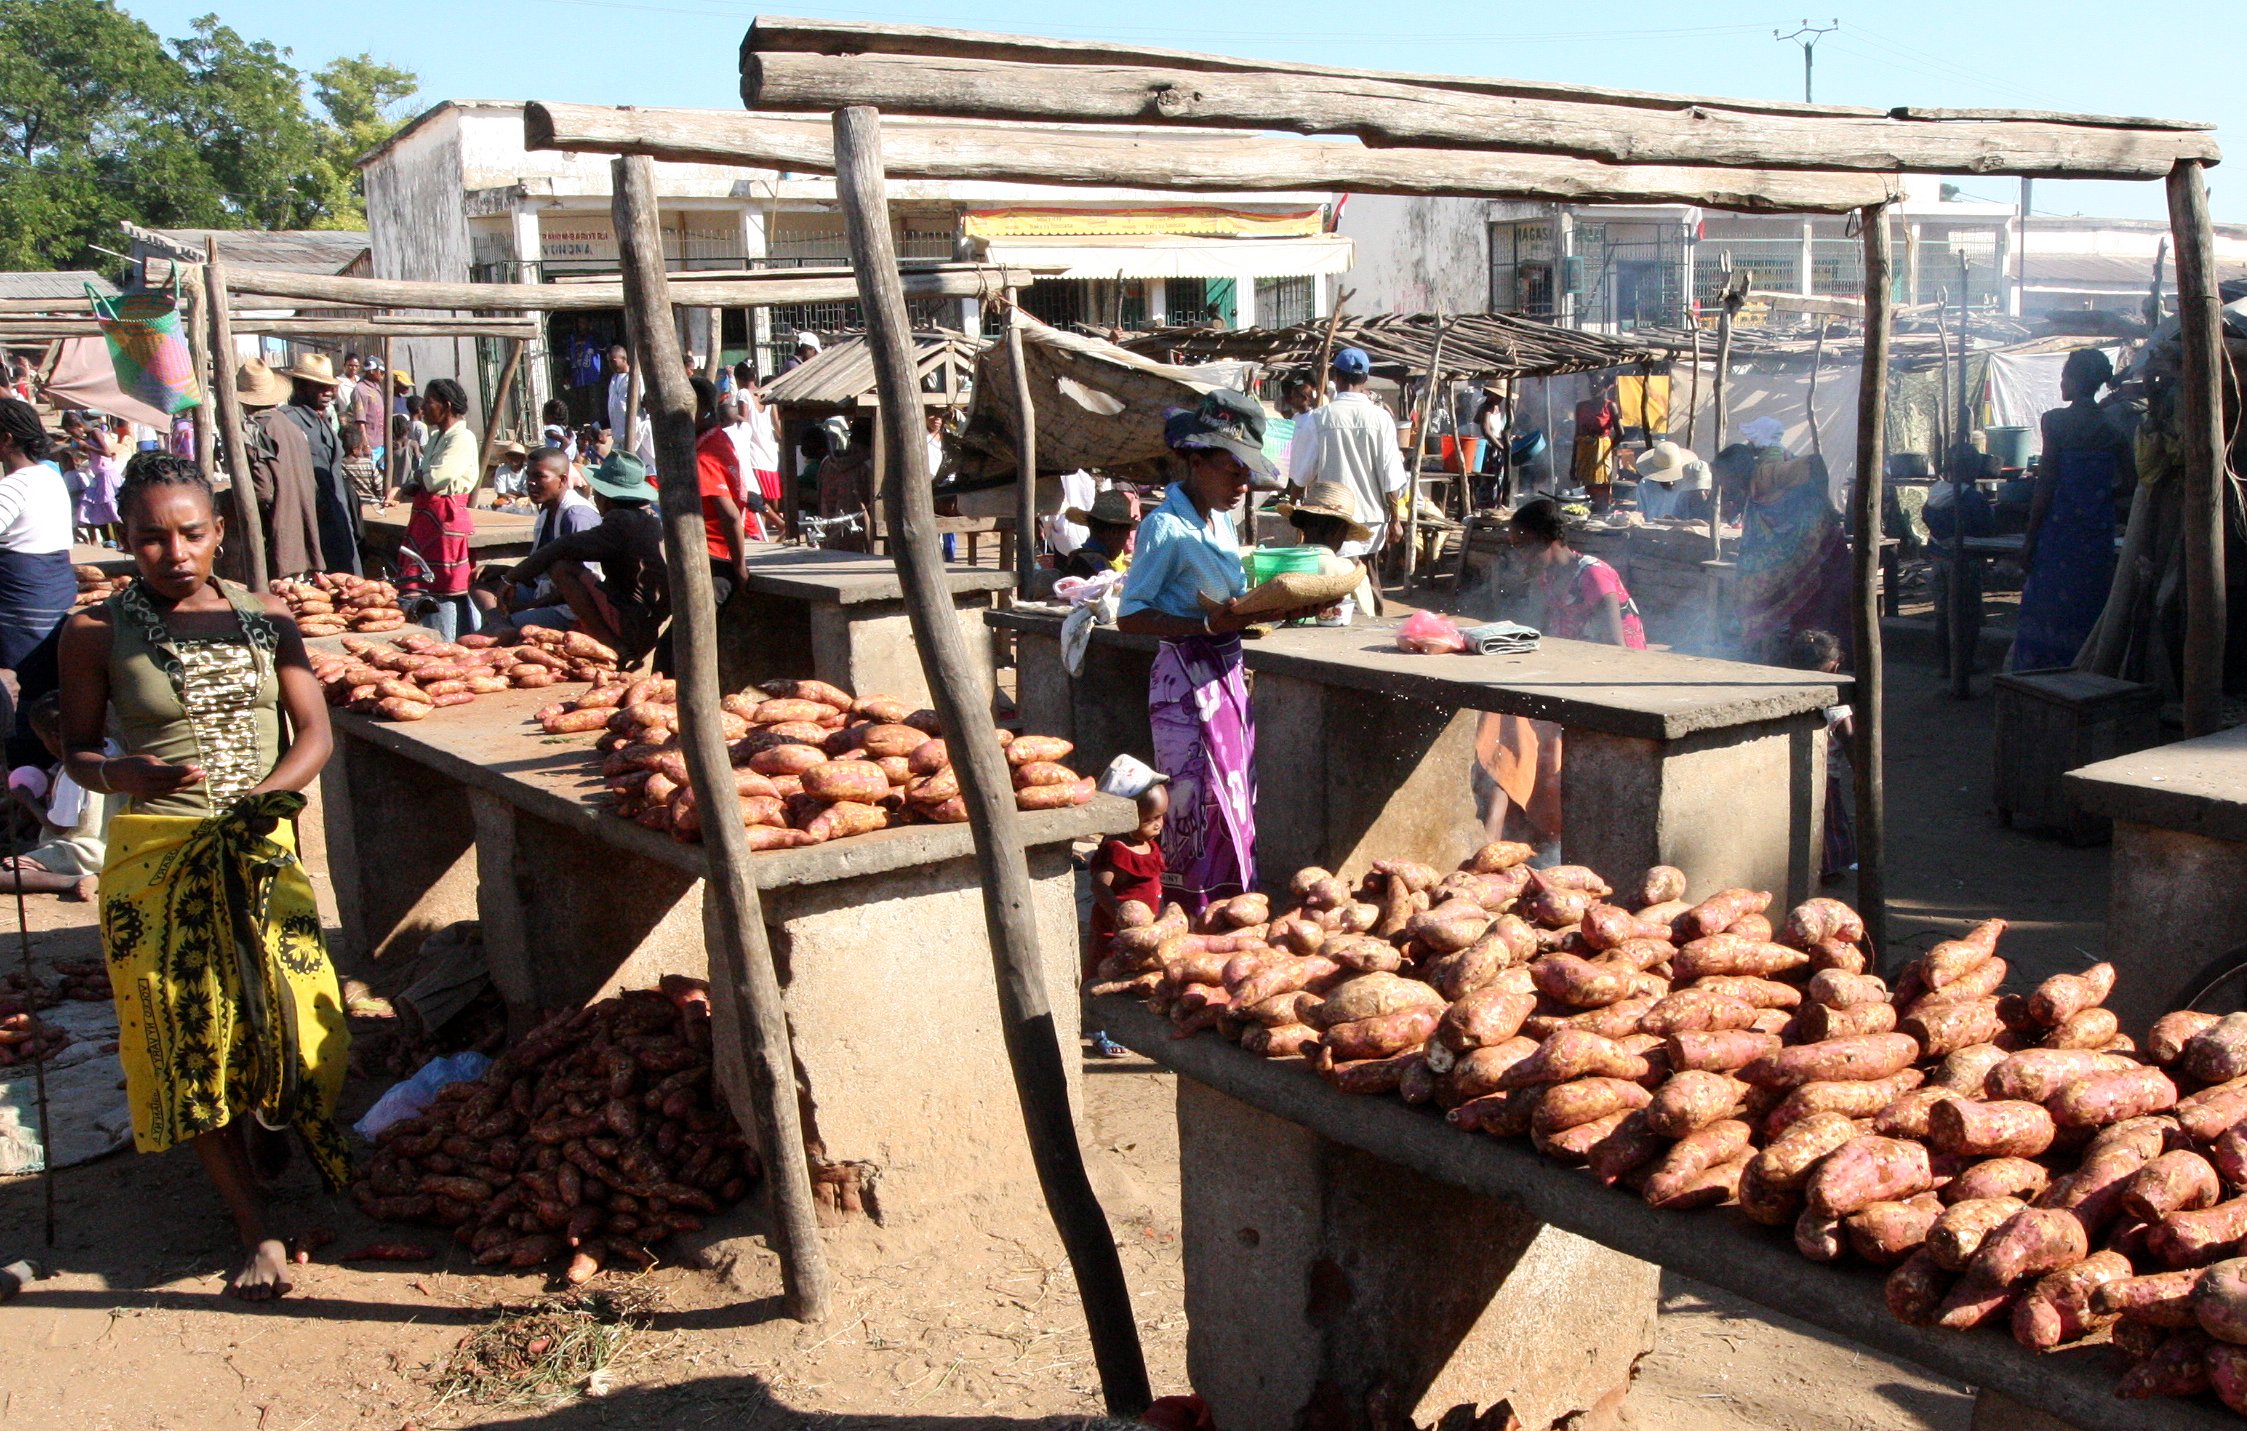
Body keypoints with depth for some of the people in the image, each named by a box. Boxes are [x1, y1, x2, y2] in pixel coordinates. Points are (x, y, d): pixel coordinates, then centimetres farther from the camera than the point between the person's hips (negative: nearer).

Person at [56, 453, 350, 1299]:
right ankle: (256, 1228, 11)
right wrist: (127, 773, -20)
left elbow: (314, 732, 2)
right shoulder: (97, 632, -3)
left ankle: (268, 1128, 38)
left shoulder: (264, 617, 3)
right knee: (189, 1038, 0)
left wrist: (266, 793, -15)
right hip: (157, 859, -2)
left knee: (294, 1022, 1)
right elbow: (78, 749, 2)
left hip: (263, 849, 2)